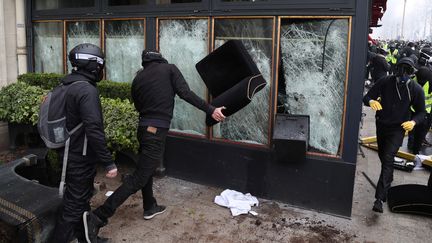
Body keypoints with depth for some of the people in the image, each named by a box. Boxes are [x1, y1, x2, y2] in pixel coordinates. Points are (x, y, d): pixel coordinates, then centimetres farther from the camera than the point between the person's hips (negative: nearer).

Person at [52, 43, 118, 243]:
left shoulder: (66, 86, 7)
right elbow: (94, 130, -30)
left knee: (82, 198, 23)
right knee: (73, 206, 2)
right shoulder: (87, 90, -23)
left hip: (70, 154, 10)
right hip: (81, 159, -10)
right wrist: (109, 162, -26)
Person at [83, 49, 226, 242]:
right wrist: (211, 110, -12)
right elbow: (186, 94, -12)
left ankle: (150, 207, 42)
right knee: (138, 178, -5)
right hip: (156, 131, -7)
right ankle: (98, 217, -9)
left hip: (143, 128, 7)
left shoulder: (138, 78, 12)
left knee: (146, 169, 25)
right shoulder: (169, 69, 0)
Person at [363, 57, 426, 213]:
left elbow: (421, 111, -1)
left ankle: (380, 198, -16)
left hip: (398, 129, -3)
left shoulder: (416, 90, -12)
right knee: (382, 155, 20)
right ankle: (388, 179, 51)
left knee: (388, 159, -14)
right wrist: (371, 101, -35)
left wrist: (414, 121, -23)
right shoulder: (385, 82, -11)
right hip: (381, 125, 3)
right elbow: (367, 97, -10)